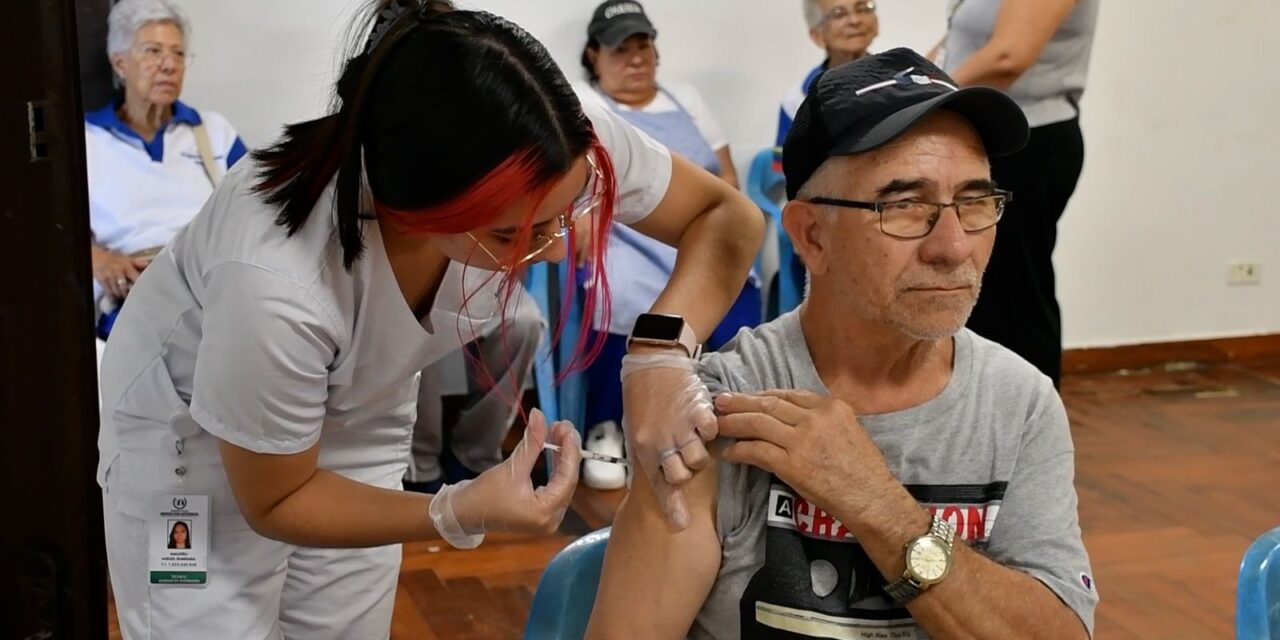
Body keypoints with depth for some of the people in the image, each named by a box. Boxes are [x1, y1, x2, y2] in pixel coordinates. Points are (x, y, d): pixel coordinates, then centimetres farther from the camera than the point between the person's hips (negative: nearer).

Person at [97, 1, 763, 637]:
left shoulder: (558, 149, -32)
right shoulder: (273, 282, -42)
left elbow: (725, 217, -17)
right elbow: (273, 502, -24)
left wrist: (662, 352, -35)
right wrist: (460, 511, -38)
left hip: (354, 417, 4)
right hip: (190, 428, -4)